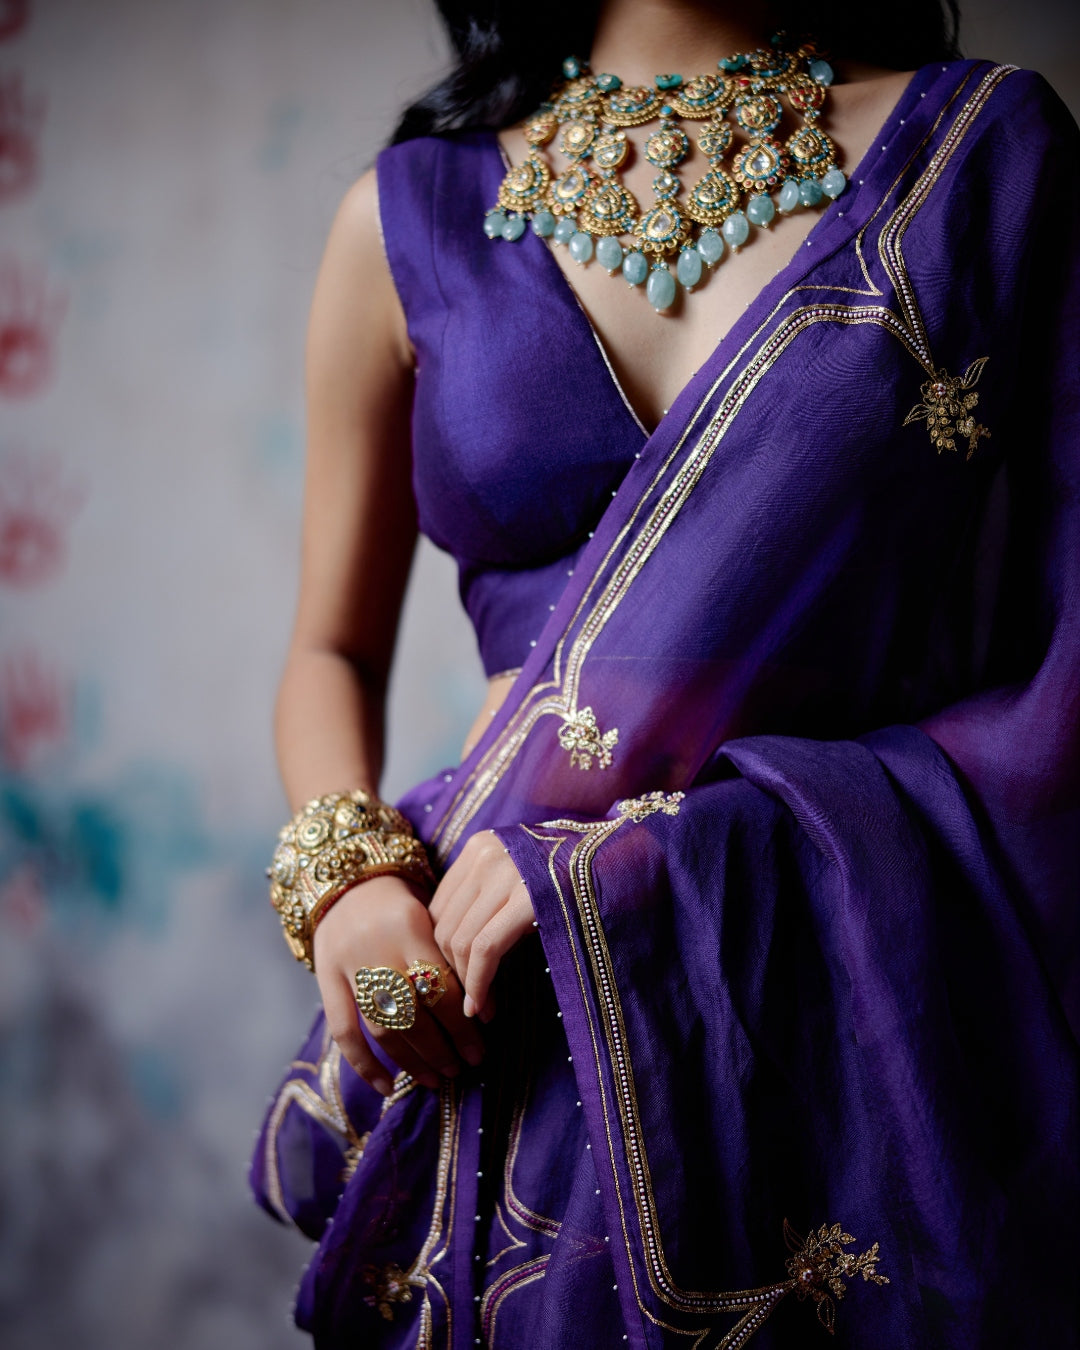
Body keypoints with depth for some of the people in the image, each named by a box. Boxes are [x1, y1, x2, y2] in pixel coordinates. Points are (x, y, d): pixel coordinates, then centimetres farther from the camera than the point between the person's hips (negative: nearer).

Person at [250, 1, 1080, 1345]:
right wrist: (342, 875, -10)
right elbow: (334, 648, 11)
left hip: (870, 1022, -1)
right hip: (508, 1031, 1)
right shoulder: (409, 217, 4)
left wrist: (647, 863, -17)